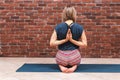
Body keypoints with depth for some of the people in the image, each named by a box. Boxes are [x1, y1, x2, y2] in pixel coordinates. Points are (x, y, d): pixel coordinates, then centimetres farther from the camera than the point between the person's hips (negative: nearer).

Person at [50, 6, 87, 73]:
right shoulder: (79, 28, -7)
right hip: (74, 57, 0)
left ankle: (62, 66, 4)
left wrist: (65, 40, -9)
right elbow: (84, 44, -5)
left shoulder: (58, 27, -8)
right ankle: (74, 67, 3)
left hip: (61, 57, 0)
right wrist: (72, 40, -9)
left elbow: (51, 43, -10)